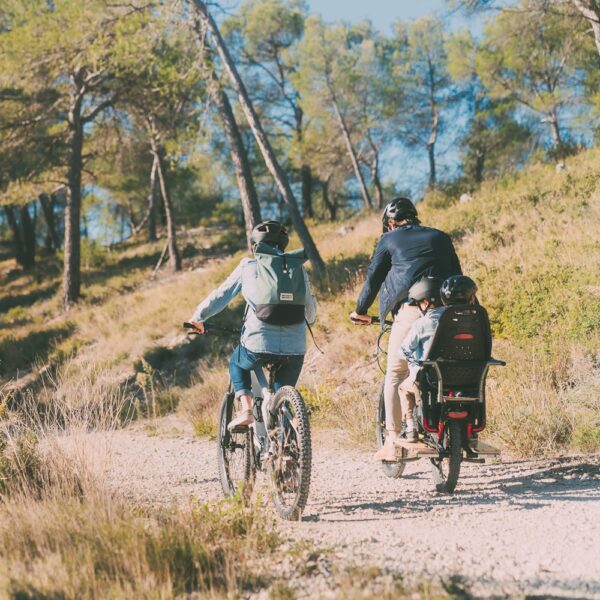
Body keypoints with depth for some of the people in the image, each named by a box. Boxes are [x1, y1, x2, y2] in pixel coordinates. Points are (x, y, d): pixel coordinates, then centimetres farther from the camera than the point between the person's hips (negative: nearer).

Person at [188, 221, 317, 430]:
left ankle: (246, 409, 10)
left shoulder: (248, 266, 7)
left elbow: (220, 296, 13)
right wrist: (308, 321, 41)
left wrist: (198, 317, 28)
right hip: (295, 348, 2)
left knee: (237, 363, 30)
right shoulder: (297, 268, 12)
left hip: (259, 343, -2)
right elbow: (311, 307, 18)